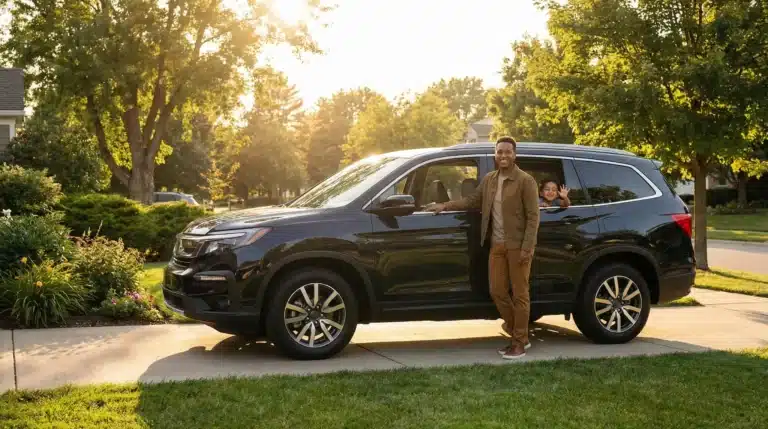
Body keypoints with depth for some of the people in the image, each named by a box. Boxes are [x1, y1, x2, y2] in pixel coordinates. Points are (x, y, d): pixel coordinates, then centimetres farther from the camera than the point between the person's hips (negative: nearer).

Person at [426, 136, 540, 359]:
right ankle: (519, 336, 22)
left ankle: (519, 343, 9)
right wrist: (445, 205, 13)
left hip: (517, 246, -6)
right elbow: (472, 201, 21)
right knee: (497, 292, 7)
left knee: (519, 294, 0)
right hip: (497, 245, 7)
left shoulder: (526, 181, -9)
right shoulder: (489, 179, 10)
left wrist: (526, 248, -18)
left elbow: (533, 217, -12)